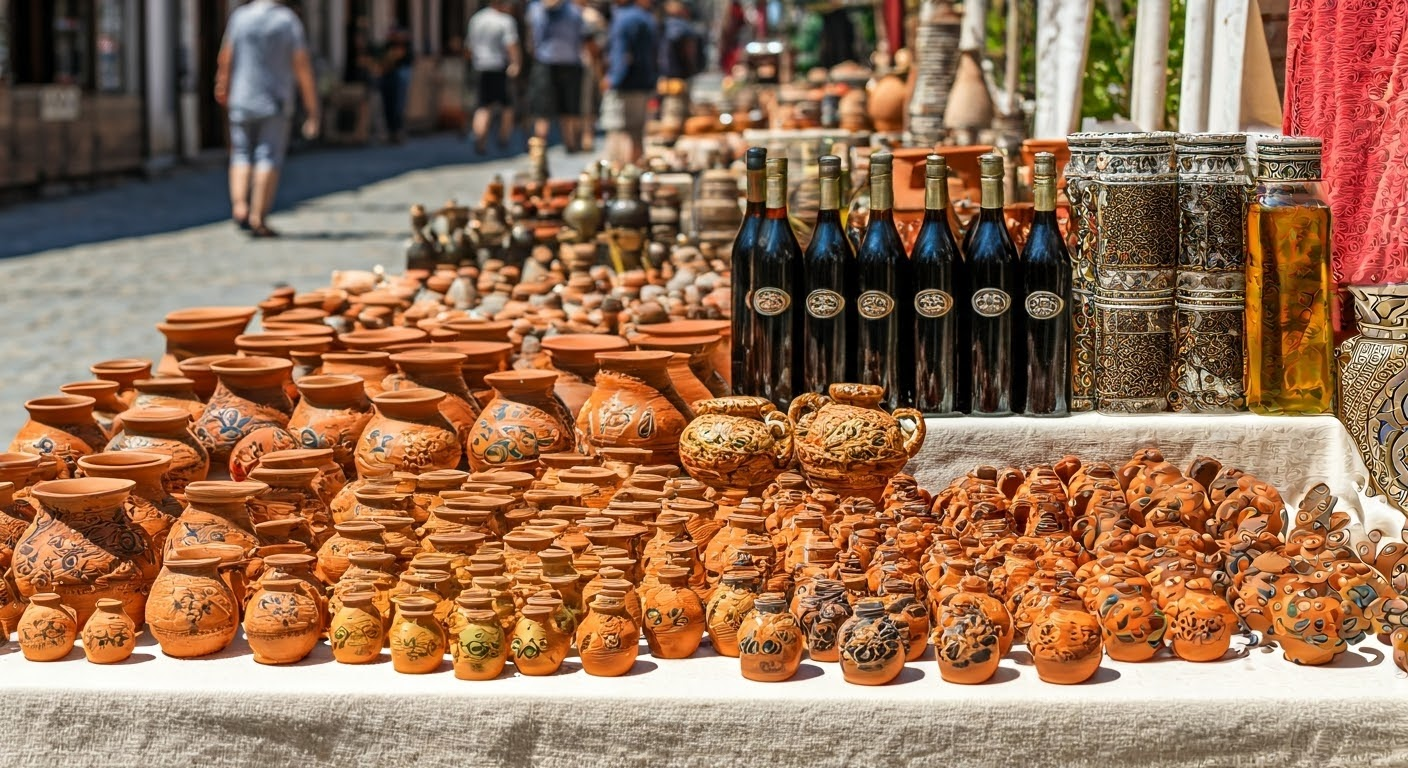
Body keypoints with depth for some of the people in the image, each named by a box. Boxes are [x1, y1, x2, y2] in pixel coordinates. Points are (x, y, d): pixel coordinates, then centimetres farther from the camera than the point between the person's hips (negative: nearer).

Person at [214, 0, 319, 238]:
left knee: (241, 155, 14)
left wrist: (223, 88, 22)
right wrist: (312, 110, -5)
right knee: (269, 157, 1)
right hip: (276, 102, -2)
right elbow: (302, 66, -8)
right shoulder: (288, 20, -6)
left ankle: (239, 207, -5)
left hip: (242, 101, 2)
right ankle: (258, 219, -4)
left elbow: (225, 59, 4)